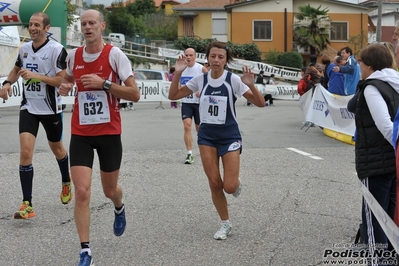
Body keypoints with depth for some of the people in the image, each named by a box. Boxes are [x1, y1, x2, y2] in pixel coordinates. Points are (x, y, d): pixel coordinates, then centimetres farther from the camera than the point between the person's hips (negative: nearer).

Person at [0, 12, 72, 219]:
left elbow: (64, 80, -18)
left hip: (51, 109, -3)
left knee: (57, 149, 18)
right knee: (25, 151, -12)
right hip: (28, 108, 3)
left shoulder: (57, 50, -14)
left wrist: (36, 76, -26)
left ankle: (66, 183, 49)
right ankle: (27, 204, -11)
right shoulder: (24, 48, 4)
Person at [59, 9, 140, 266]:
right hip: (81, 133, 2)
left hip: (109, 131, -2)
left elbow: (134, 94, -12)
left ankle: (119, 208, 52)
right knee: (82, 191, -11)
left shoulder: (115, 54, -9)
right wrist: (65, 87, 2)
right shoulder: (73, 56, 3)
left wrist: (103, 83, -22)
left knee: (110, 190, 14)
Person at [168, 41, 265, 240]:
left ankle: (237, 184, 29)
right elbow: (173, 96, 4)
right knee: (214, 183, 1)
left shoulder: (233, 80, -11)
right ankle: (225, 224, 19)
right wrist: (178, 74, -10)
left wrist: (251, 85, -31)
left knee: (229, 187, -9)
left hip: (229, 136, -3)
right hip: (206, 136, 3)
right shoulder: (200, 79, -1)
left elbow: (260, 103, -13)